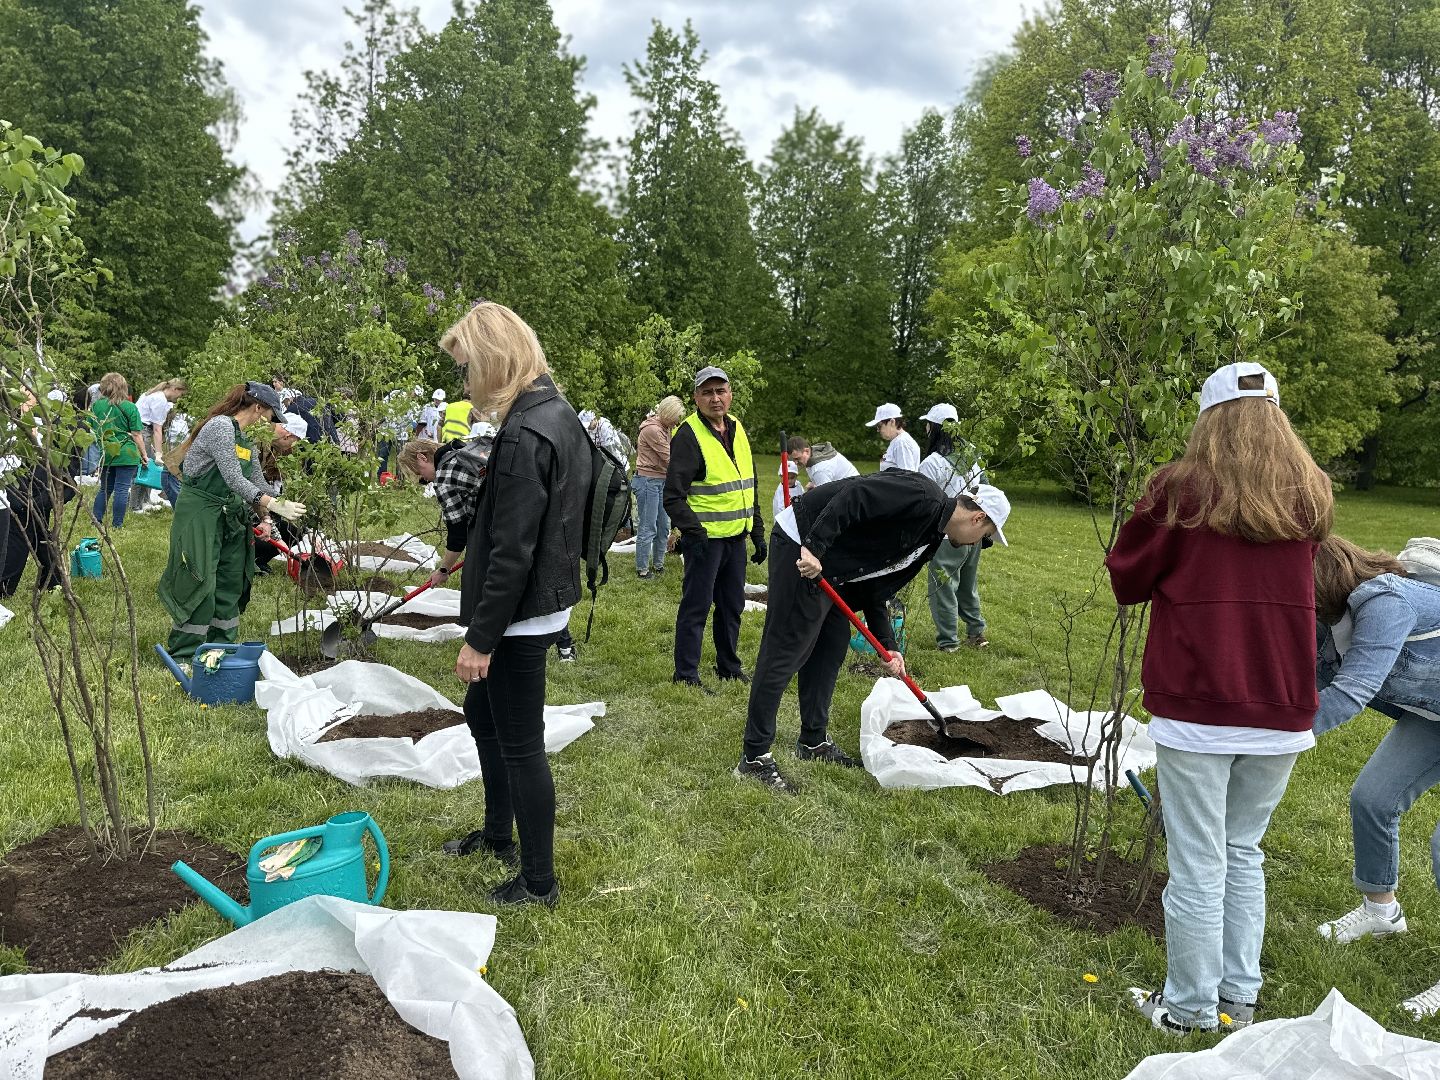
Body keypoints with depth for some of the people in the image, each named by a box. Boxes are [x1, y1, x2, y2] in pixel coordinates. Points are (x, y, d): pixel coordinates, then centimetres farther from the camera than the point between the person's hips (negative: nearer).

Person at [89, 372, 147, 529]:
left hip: (104, 455, 4)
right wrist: (143, 454, 3)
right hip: (126, 455, -4)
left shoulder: (96, 405, 5)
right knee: (122, 489, 0)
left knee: (105, 488, 18)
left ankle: (96, 520, 15)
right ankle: (117, 524, 3)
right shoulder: (129, 407, -6)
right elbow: (136, 435, -7)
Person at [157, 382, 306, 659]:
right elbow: (235, 480, -23)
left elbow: (257, 482, 17)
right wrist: (275, 506, -26)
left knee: (231, 583, 11)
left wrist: (286, 504, 12)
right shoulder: (220, 426, -17)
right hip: (199, 514, -9)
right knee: (200, 585, -5)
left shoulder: (244, 438, 12)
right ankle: (183, 656, 5)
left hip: (228, 517, 9)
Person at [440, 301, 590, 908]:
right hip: (547, 598, 10)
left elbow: (512, 552, -24)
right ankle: (498, 835, 42)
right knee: (482, 714, 25)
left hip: (519, 614, -10)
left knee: (520, 744, 3)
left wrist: (480, 638, -19)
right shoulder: (560, 414, 7)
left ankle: (539, 882, 20)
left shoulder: (523, 435, -23)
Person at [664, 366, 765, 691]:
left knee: (732, 605, 16)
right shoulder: (688, 435, -14)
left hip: (736, 536, 8)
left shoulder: (737, 430, 11)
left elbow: (750, 486, 18)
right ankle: (685, 674, 11)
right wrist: (695, 534, -21)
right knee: (696, 606, 0)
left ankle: (729, 667, 30)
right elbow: (673, 497, -17)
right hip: (705, 538, -7)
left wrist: (758, 532, 15)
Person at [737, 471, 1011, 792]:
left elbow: (878, 585, 17)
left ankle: (813, 741, 28)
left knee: (832, 647, 15)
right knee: (785, 652, -8)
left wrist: (885, 646, 15)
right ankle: (754, 758, -1)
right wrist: (814, 547, -31)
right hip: (802, 545, -10)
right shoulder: (924, 496, -15)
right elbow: (855, 495, -26)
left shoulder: (931, 537, 15)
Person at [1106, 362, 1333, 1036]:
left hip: (1196, 707, -4)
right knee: (1244, 853, 20)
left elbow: (1128, 582, -1)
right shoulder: (1309, 500, 4)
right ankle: (1239, 997, 32)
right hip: (1280, 709, 5)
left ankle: (1191, 1009, 21)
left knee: (1198, 865, 7)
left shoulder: (1180, 491, -10)